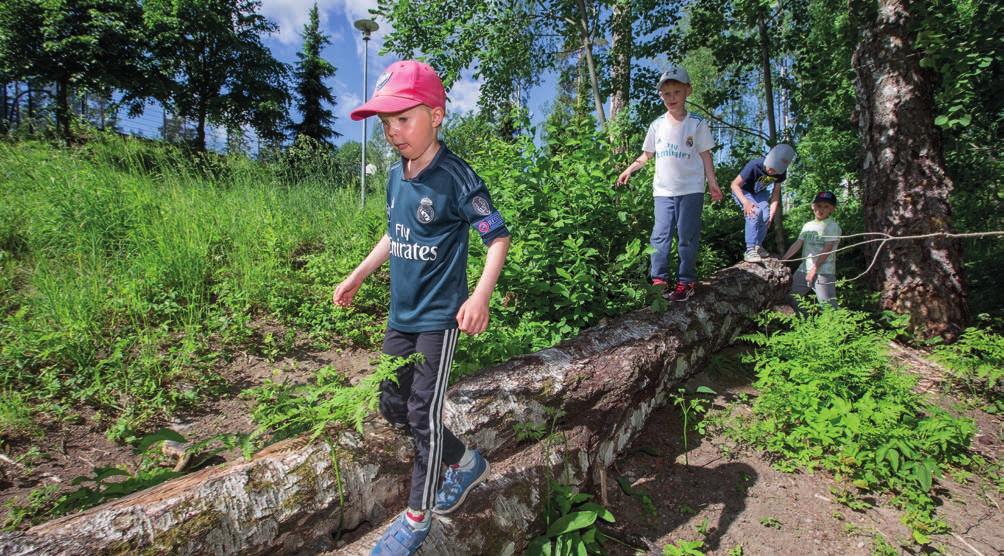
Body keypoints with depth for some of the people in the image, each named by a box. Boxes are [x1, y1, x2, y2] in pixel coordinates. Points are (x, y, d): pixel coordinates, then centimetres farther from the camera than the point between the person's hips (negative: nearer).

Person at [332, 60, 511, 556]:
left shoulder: (455, 177, -17)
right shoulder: (396, 176, 6)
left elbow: (498, 236, -15)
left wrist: (481, 296, -27)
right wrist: (356, 277, 22)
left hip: (439, 316, -8)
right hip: (400, 315, 8)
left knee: (423, 415, -1)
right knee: (393, 407, 15)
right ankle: (466, 463, 35)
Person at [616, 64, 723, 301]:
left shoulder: (697, 124, 0)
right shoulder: (657, 125, 9)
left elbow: (705, 155, 1)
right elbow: (646, 155, 17)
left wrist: (712, 182, -7)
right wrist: (629, 170, 7)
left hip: (691, 190, -3)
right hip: (663, 190, 3)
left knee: (687, 237, 0)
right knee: (660, 236, -3)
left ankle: (686, 281, 6)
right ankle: (658, 280, 2)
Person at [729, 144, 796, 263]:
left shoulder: (781, 173, -19)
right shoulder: (754, 166, -35)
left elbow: (776, 193, -9)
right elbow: (735, 184, -30)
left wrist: (771, 214, -20)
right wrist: (745, 202, -46)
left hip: (758, 193, 5)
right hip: (742, 191, -5)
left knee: (765, 216, -15)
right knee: (755, 212, -28)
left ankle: (758, 246, 7)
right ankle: (750, 250, -27)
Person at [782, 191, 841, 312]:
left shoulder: (832, 226, -7)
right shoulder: (808, 225, 13)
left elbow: (827, 250, -13)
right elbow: (797, 244, 9)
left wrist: (814, 269, -17)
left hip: (823, 272, -7)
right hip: (804, 270, 7)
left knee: (828, 305, -10)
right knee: (788, 295, 12)